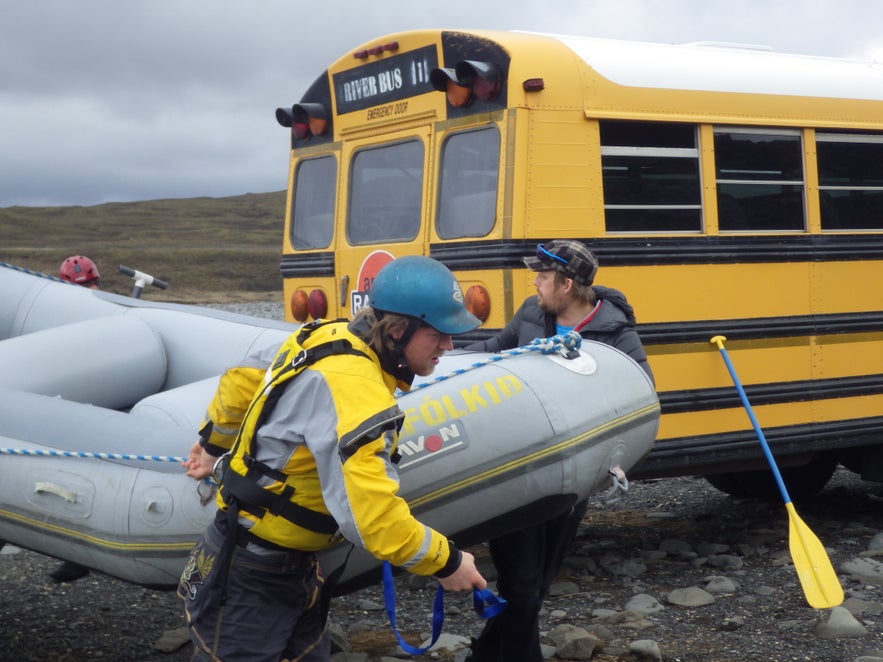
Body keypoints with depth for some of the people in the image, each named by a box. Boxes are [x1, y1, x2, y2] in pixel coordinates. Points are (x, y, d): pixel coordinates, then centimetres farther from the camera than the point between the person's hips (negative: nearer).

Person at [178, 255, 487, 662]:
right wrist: (445, 562, -19)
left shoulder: (330, 339, -1)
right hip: (250, 577, -9)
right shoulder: (353, 392, -30)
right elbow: (372, 515, -33)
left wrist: (214, 442, 31)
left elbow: (241, 383, 14)